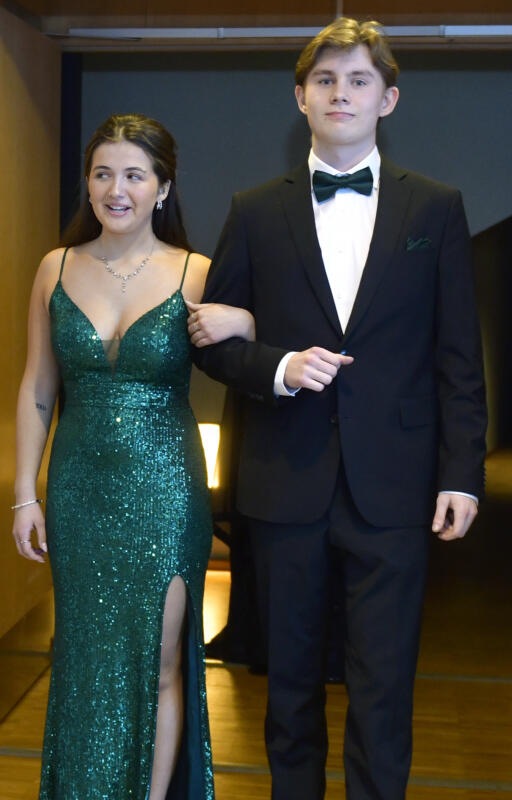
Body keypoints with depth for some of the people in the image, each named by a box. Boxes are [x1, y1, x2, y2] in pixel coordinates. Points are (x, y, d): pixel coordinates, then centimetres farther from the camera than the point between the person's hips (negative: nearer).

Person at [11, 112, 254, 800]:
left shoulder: (197, 275, -6)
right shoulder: (57, 269, 2)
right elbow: (37, 391, 6)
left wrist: (243, 325, -26)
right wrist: (26, 496, 4)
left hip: (164, 492, -3)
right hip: (79, 490, 3)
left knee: (157, 665, 6)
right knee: (86, 662, 15)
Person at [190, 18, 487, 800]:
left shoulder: (436, 209, 4)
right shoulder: (256, 212, 6)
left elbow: (458, 356, 3)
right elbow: (210, 338, 8)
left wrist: (462, 473, -4)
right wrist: (278, 368, -12)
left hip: (392, 486, -1)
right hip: (286, 480, 1)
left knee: (383, 686, 4)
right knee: (291, 676, 14)